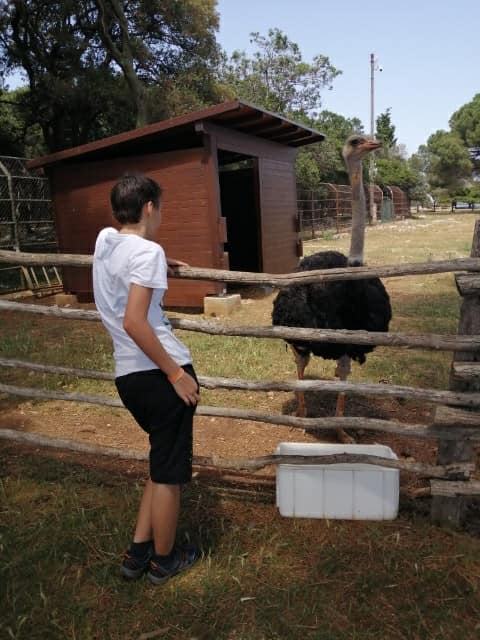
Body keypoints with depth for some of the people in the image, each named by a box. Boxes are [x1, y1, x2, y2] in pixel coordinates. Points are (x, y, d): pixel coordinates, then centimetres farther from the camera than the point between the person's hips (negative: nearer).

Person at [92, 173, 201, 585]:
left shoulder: (104, 240, 10)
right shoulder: (148, 251, -14)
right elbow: (134, 322, -23)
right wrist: (177, 373, -18)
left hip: (127, 375, 8)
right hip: (158, 372, -8)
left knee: (163, 462, 23)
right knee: (170, 471, 10)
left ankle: (138, 553, 31)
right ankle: (164, 560, 28)